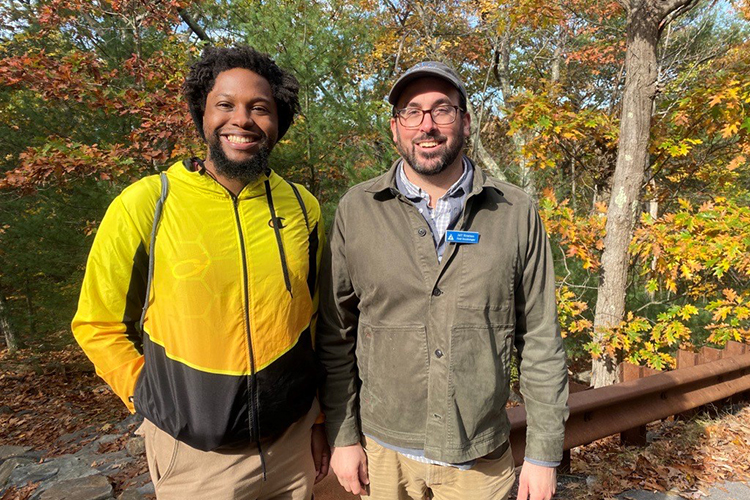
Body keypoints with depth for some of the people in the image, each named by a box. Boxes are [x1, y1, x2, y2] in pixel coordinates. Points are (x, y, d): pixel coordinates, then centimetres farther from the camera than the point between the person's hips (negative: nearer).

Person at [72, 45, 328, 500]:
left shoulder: (302, 206, -4)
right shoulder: (144, 205, -11)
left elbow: (313, 319, 4)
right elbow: (99, 326, -2)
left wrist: (319, 418, 8)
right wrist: (159, 405, -5)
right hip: (194, 453, -2)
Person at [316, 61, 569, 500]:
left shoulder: (516, 212, -6)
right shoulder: (357, 209, -6)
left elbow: (540, 339, -2)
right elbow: (335, 333, -2)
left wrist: (544, 452, -1)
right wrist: (342, 436, -1)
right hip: (383, 451, 1)